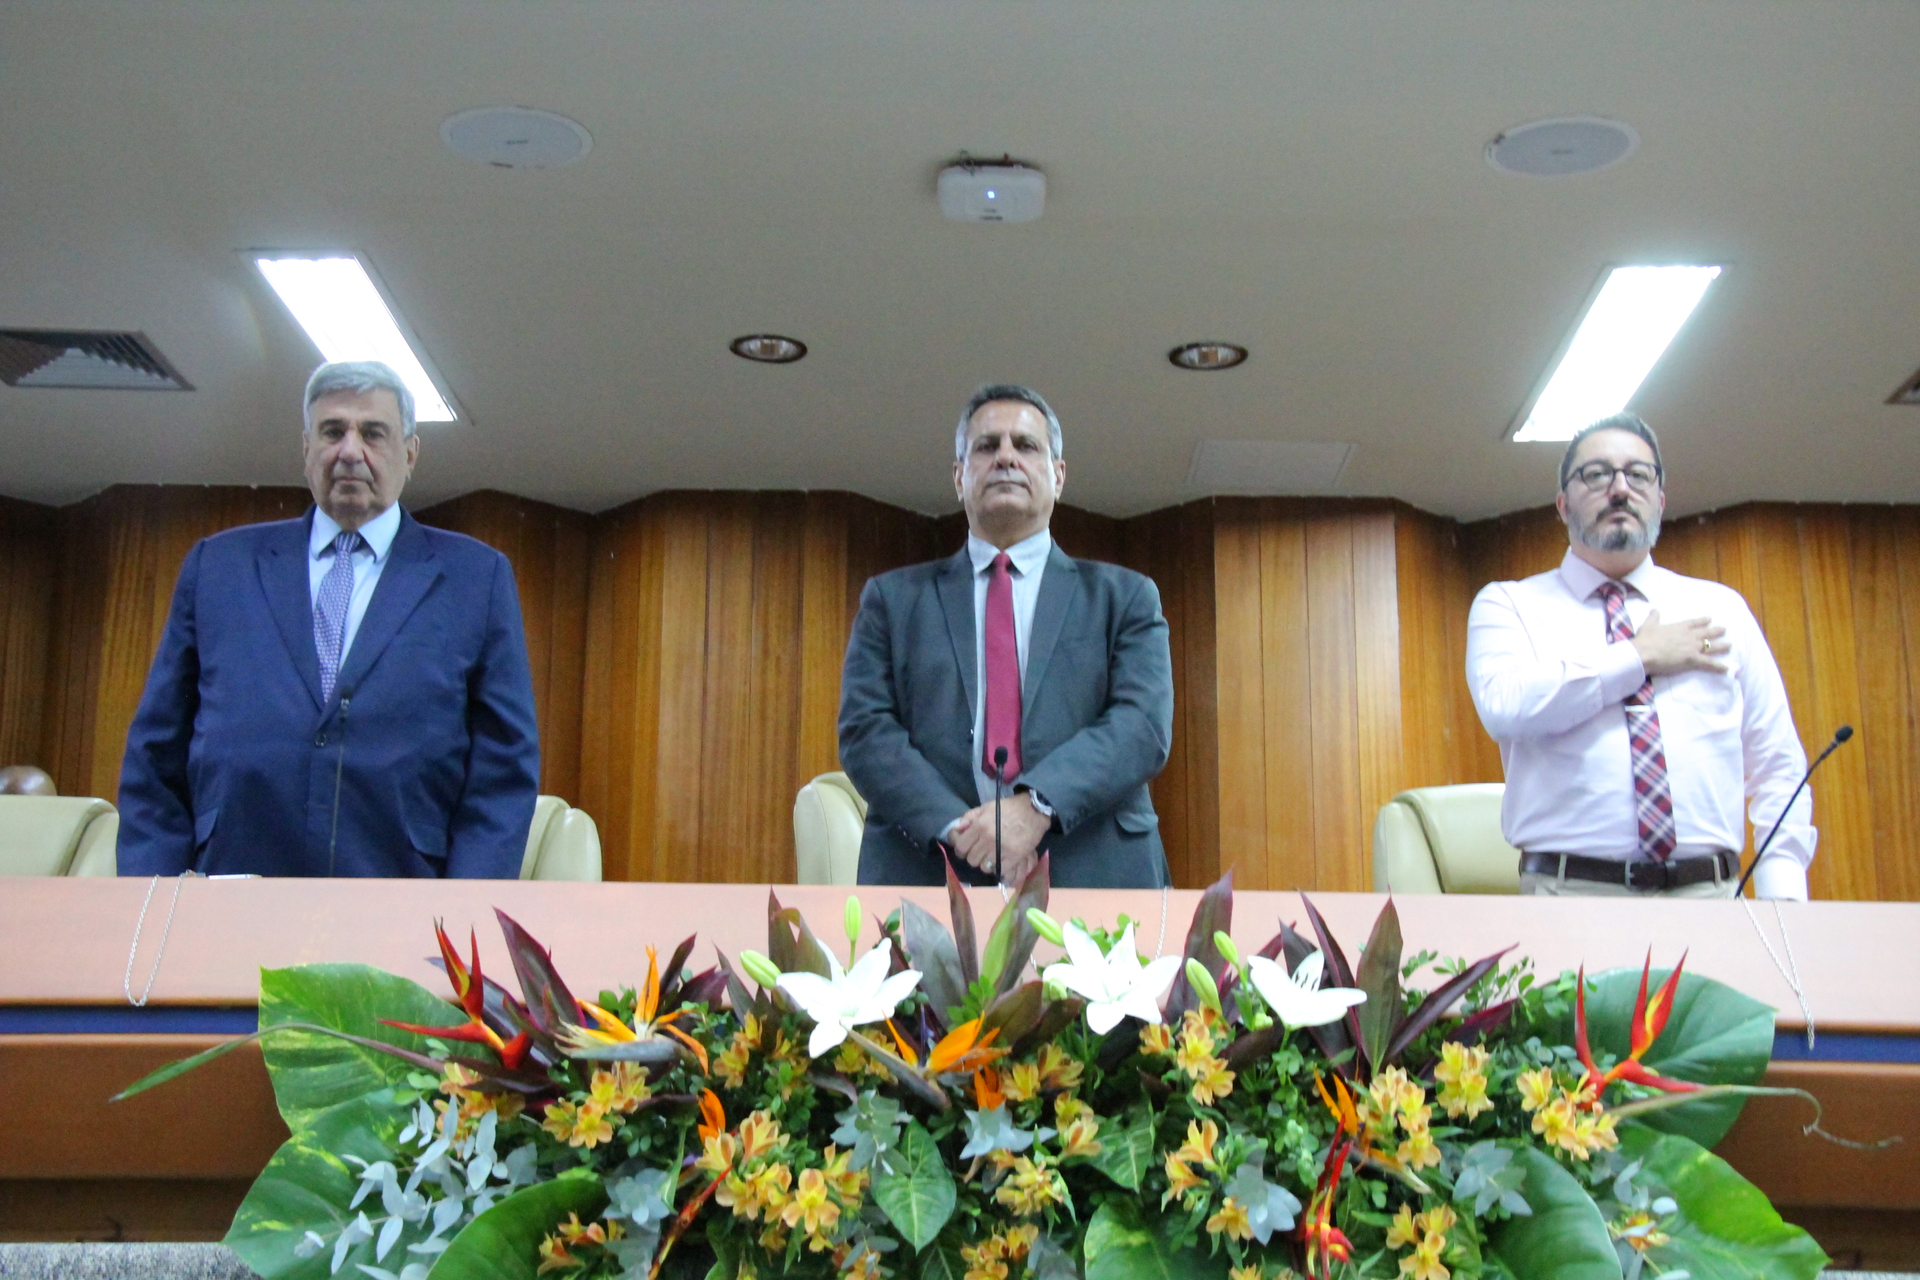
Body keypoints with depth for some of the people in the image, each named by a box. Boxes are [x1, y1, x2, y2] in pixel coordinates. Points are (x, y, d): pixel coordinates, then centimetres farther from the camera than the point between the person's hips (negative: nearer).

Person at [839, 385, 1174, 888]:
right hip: (927, 875, 0)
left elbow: (1144, 723, 1)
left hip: (1090, 880, 0)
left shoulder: (1124, 597, 15)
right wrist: (954, 827, -13)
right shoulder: (892, 598, 17)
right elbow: (863, 729, 5)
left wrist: (1037, 806, -16)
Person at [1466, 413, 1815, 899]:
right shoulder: (1509, 604, 9)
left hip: (1710, 893, 2)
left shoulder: (1722, 608, 17)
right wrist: (1639, 658, -6)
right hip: (1569, 894, -2)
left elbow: (1779, 767, 14)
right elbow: (1506, 704, -13)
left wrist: (1782, 896, 1)